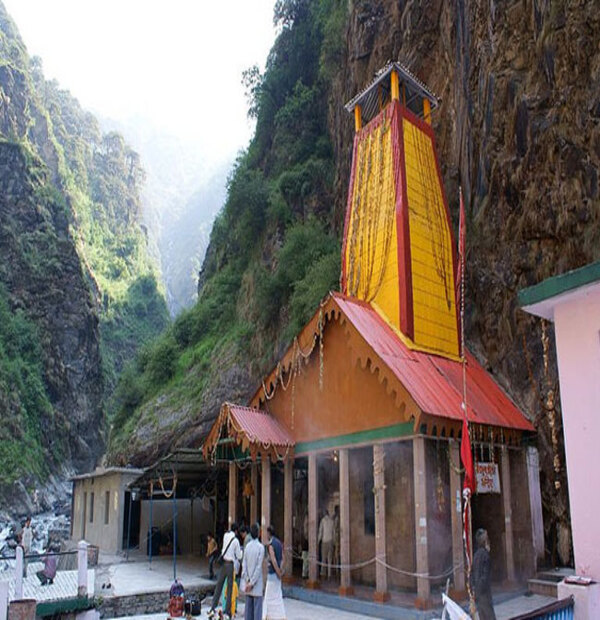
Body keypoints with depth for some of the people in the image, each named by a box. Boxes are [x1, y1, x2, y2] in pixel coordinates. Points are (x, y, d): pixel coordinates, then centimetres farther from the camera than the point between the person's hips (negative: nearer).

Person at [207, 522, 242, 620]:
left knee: (218, 587, 10)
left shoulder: (225, 536, 3)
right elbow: (239, 557, -2)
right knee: (230, 589, 3)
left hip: (223, 563, 5)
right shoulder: (236, 541, -10)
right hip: (231, 564, -5)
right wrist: (241, 551, 16)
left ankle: (212, 609, 6)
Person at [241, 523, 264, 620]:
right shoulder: (260, 547, -13)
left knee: (248, 606, 11)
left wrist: (247, 580, 0)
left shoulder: (247, 546, 2)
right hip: (257, 584, -5)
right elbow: (259, 567, -14)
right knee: (257, 608, 0)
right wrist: (252, 582, -9)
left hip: (248, 582, 5)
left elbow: (244, 564, 1)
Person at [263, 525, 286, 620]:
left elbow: (273, 560, -22)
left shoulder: (270, 545, -17)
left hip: (272, 573, -7)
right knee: (278, 596, 13)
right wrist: (280, 570, 2)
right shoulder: (279, 543, 8)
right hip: (277, 573, 7)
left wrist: (278, 572, -15)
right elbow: (282, 558, 8)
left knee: (270, 596, 1)